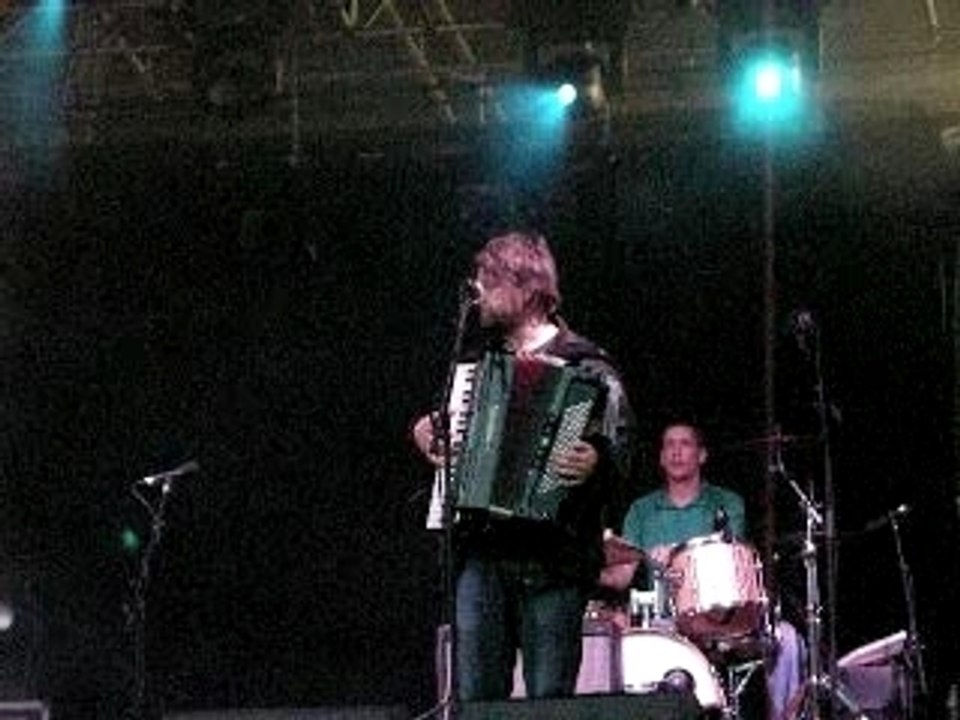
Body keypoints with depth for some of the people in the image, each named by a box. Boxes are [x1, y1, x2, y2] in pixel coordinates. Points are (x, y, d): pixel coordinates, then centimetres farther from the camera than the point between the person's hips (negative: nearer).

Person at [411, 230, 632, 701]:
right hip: (481, 554, 5)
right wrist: (427, 431, 12)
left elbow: (619, 452, -8)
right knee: (474, 696, 0)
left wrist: (594, 464, -29)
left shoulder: (587, 369, 0)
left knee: (549, 700, -5)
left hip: (551, 560, -5)